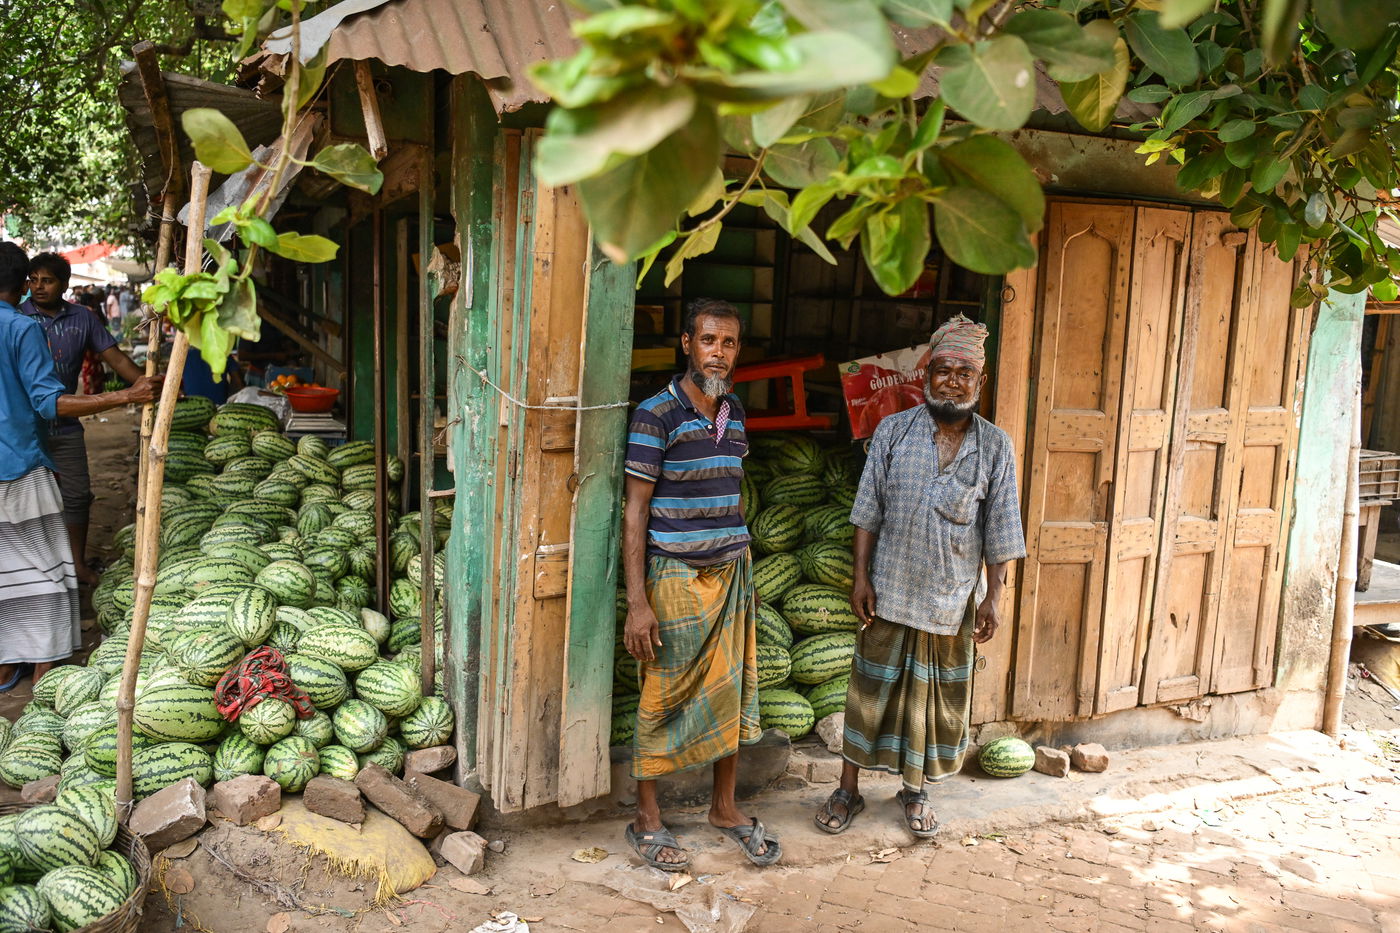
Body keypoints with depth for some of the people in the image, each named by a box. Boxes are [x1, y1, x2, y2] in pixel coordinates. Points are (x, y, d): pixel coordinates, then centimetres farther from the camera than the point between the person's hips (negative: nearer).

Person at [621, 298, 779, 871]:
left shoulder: (734, 412, 7)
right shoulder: (656, 414, -13)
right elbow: (635, 509, -14)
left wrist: (738, 562, 18)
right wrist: (637, 602, -17)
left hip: (731, 570, 6)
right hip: (675, 576, -6)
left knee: (731, 690, 13)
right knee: (663, 699, 4)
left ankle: (724, 807, 29)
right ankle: (647, 819, 21)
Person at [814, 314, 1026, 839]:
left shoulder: (995, 446, 0)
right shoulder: (894, 432, -3)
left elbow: (999, 530, 1)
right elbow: (868, 513, -2)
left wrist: (994, 597, -2)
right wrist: (861, 576, -7)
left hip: (953, 599, 1)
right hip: (891, 592, -1)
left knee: (938, 698, 12)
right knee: (871, 691, 7)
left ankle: (915, 791, 31)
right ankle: (848, 790, 22)